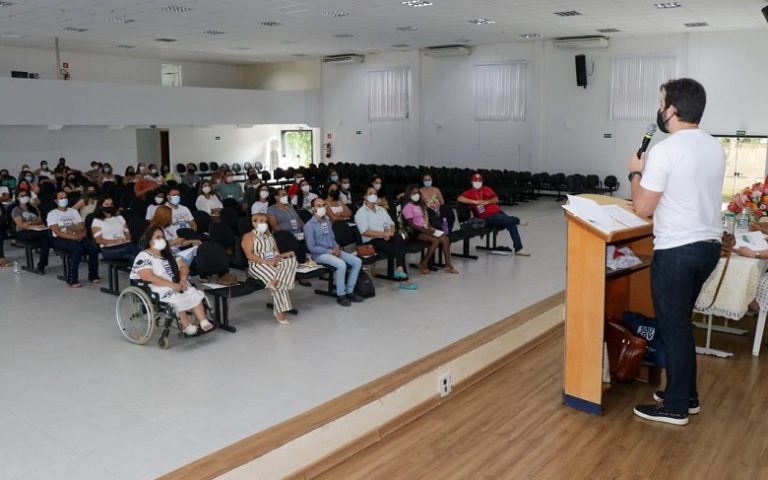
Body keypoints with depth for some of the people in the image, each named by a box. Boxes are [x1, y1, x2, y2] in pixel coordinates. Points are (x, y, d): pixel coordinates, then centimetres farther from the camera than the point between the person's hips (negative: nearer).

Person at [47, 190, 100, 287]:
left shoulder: (73, 211, 20)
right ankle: (72, 279, -30)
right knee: (77, 248, -36)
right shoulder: (52, 214, 5)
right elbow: (58, 233, -9)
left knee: (93, 248, -25)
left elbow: (82, 226, 8)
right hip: (60, 239, -4)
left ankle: (93, 275, -10)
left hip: (77, 238, 4)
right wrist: (74, 237, -22)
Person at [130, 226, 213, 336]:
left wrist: (183, 280, -8)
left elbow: (184, 266, 15)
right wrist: (172, 285, -24)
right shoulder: (143, 257, -6)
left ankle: (203, 322, -27)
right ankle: (187, 327, -24)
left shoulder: (169, 253, 17)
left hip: (176, 286, 6)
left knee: (194, 294, -21)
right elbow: (148, 277, -20)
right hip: (157, 290, -6)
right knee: (176, 298, -33)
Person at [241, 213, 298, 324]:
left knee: (292, 260, -26)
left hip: (275, 262, 6)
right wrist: (265, 262, -22)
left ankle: (274, 281, -42)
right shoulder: (248, 236, 6)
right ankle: (280, 310, -32)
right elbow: (249, 254, -9)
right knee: (274, 274, -35)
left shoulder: (269, 235, 28)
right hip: (258, 265, -6)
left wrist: (283, 255, -3)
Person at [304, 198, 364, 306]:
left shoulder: (327, 222, 13)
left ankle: (349, 291, -4)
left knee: (357, 261, -9)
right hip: (319, 254, -8)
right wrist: (330, 251, -16)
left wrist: (336, 247, -3)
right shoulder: (309, 226, -10)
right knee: (341, 264, -33)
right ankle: (340, 295, -18)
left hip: (333, 250, 8)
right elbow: (312, 248, -14)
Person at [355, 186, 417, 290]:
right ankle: (403, 279, -27)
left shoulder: (381, 210, 21)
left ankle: (399, 268, -38)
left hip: (385, 238, 5)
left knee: (399, 237, -29)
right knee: (397, 249, -28)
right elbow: (365, 232, -13)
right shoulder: (361, 212, -1)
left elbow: (391, 225, 18)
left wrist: (390, 232, -8)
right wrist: (384, 234, -19)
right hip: (371, 241, -5)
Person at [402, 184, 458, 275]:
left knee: (445, 239, -12)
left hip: (425, 229, 8)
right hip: (416, 232, -8)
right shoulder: (408, 207, -6)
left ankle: (448, 265, -9)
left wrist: (431, 228, -1)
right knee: (435, 241, -29)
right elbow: (411, 224, -15)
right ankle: (423, 265, -17)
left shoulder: (420, 205, 22)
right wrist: (425, 230, -19)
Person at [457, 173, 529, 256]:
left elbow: (496, 199, 12)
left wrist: (487, 201, -9)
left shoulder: (486, 189, 19)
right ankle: (517, 221, 1)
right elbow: (460, 198, -14)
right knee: (501, 218, -31)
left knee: (511, 224, -11)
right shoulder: (469, 192, 5)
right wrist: (475, 201, -20)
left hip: (497, 212, 5)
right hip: (487, 217, -5)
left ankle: (518, 249, -7)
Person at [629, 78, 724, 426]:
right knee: (680, 323, 20)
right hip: (709, 245, 8)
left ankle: (675, 407, 16)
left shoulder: (665, 150, -18)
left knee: (673, 328, 4)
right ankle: (687, 395, 31)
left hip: (676, 251, -8)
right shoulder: (715, 147, 8)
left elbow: (642, 208, -15)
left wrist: (636, 172, 0)